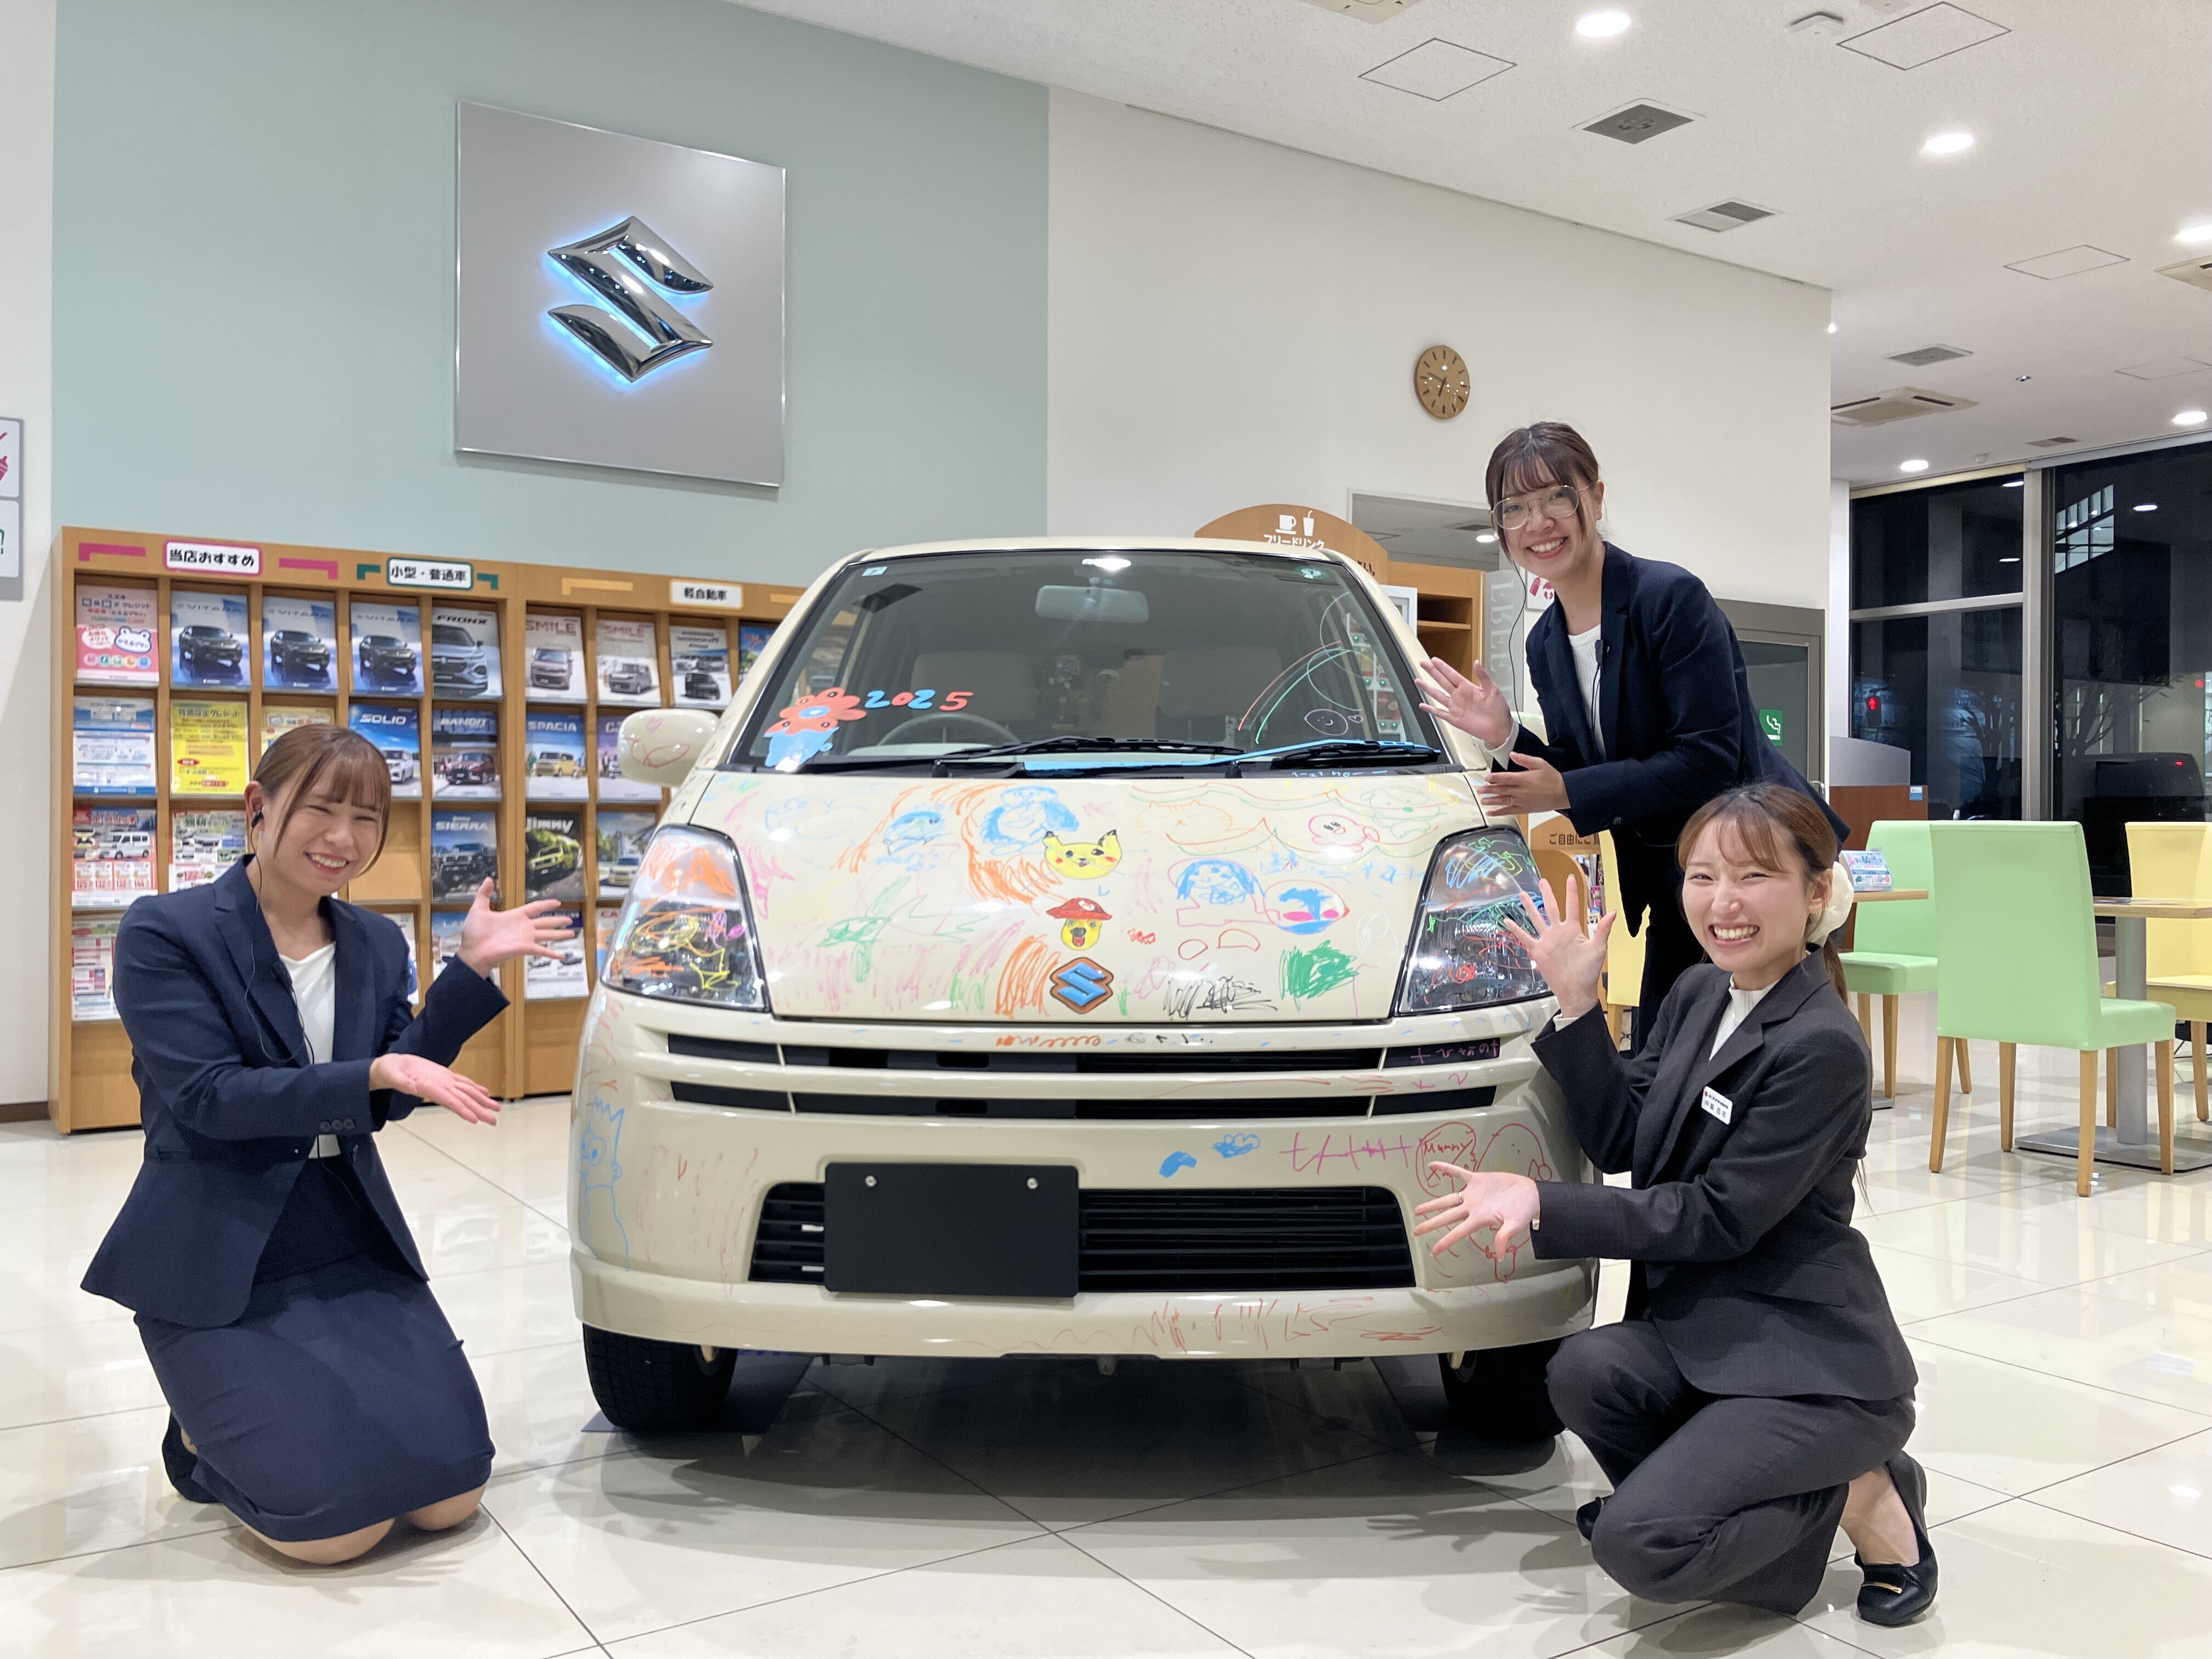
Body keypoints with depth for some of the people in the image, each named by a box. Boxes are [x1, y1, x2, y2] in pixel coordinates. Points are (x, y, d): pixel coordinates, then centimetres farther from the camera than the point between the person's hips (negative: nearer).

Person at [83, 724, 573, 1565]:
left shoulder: (376, 944, 8)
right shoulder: (163, 931, -8)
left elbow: (391, 1097, 1)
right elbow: (207, 1095, -18)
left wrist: (472, 970, -7)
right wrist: (373, 1074, -29)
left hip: (352, 1243, 5)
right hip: (218, 1262, -5)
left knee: (450, 1492, -4)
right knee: (333, 1517, -16)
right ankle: (203, 1433, 17)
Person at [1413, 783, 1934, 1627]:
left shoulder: (1822, 1046, -19)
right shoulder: (1696, 995, 6)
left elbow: (1720, 1218, -19)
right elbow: (1619, 1140, 4)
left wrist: (1541, 1203, -21)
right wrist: (1576, 1002, -4)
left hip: (1811, 1361, -7)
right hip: (1699, 1328, 7)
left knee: (1641, 1544, -22)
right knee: (1584, 1371, -25)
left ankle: (1859, 1497, 5)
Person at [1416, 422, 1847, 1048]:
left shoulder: (1671, 597, -18)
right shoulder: (1545, 643, 6)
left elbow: (1709, 761, -22)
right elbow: (1579, 778, 8)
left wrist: (1568, 793, -23)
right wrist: (1506, 738, -9)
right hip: (1674, 892, 7)